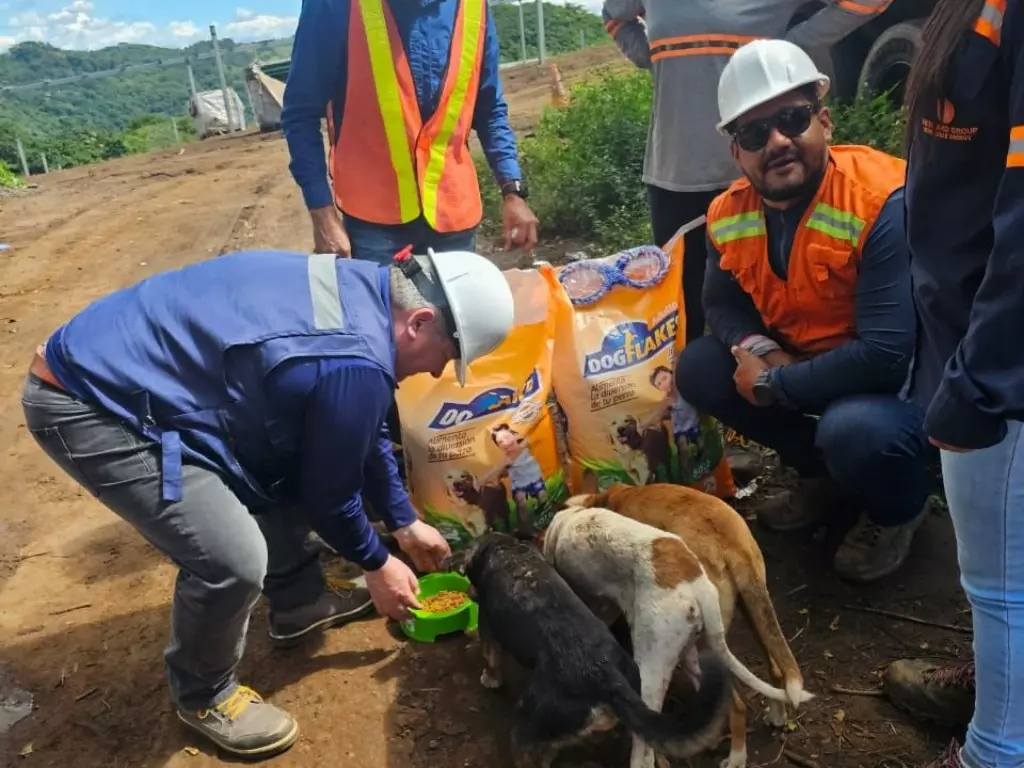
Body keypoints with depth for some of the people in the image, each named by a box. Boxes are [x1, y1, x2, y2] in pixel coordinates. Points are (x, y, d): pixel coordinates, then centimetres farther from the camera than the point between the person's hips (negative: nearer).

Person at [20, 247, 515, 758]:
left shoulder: (358, 291, 4)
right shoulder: (356, 365, -27)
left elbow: (365, 438, 17)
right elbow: (328, 490, -10)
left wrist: (405, 523, 25)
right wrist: (376, 564, 9)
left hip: (127, 367, 10)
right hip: (88, 404, -10)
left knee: (285, 461, 16)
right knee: (235, 559, -16)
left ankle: (298, 605, 34)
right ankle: (202, 694, 14)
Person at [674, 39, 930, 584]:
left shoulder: (887, 204, -29)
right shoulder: (729, 214, -8)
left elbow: (888, 353, -34)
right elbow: (722, 304, 7)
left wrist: (773, 385, -24)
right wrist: (757, 349, -16)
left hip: (908, 379, -6)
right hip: (804, 363, 7)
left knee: (854, 430, -36)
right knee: (698, 369, -5)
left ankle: (897, 511, 4)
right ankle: (825, 472, 12)